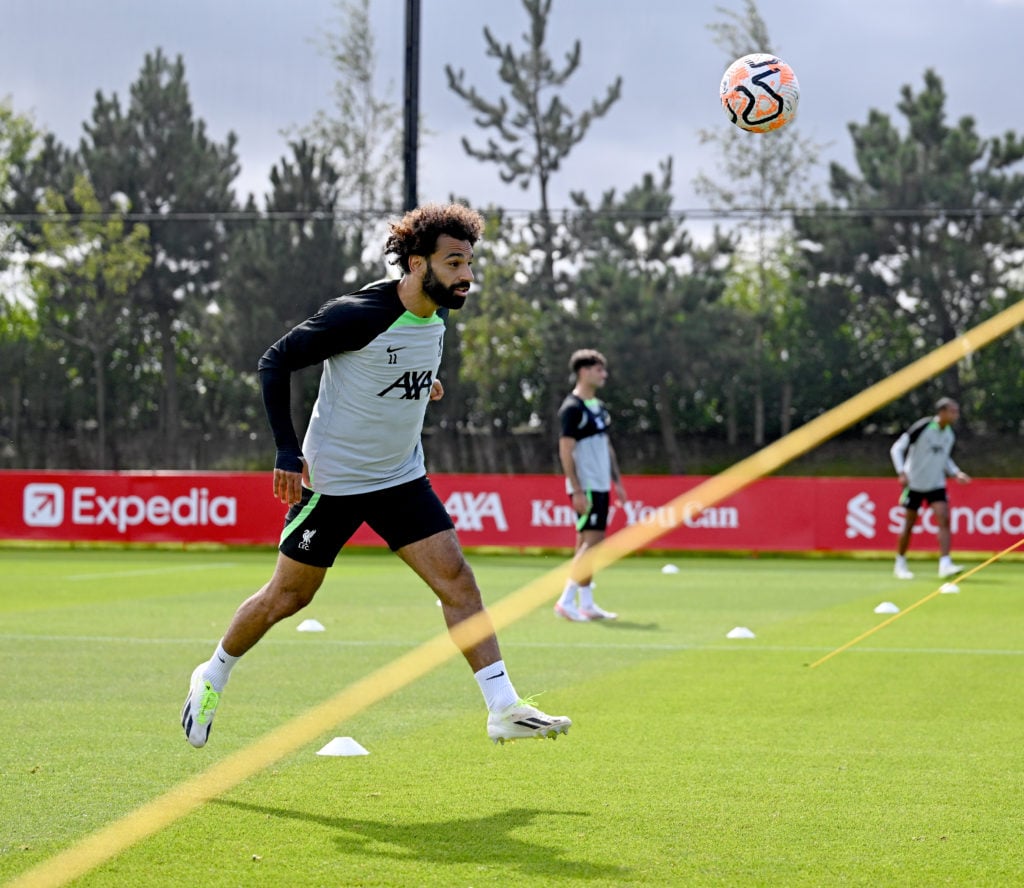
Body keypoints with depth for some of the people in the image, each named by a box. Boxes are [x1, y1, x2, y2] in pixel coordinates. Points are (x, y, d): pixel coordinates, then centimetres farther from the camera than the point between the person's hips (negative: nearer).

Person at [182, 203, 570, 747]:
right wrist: (287, 451, -17)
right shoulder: (358, 315, -22)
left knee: (457, 578, -9)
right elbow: (275, 362, -14)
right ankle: (212, 678, 31)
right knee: (288, 596, 6)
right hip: (332, 479, -6)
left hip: (402, 478, 6)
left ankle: (504, 710, -10)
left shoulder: (435, 320, 0)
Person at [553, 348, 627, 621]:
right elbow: (566, 451, -16)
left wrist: (617, 480, 17)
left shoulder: (599, 407, 14)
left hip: (601, 486, 8)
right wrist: (577, 491, -20)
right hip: (585, 487, -8)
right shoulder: (572, 408, -12)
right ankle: (566, 601, -11)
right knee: (592, 540, -14)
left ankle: (586, 604, 11)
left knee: (588, 543, 9)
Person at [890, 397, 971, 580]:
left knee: (944, 519, -14)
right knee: (909, 524, 4)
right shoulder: (921, 427, -16)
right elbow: (897, 449, -12)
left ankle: (945, 565, -20)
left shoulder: (950, 435, 3)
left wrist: (956, 473, 2)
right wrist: (901, 472, -22)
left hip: (936, 485, 4)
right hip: (914, 483, -4)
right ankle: (900, 564, 21)